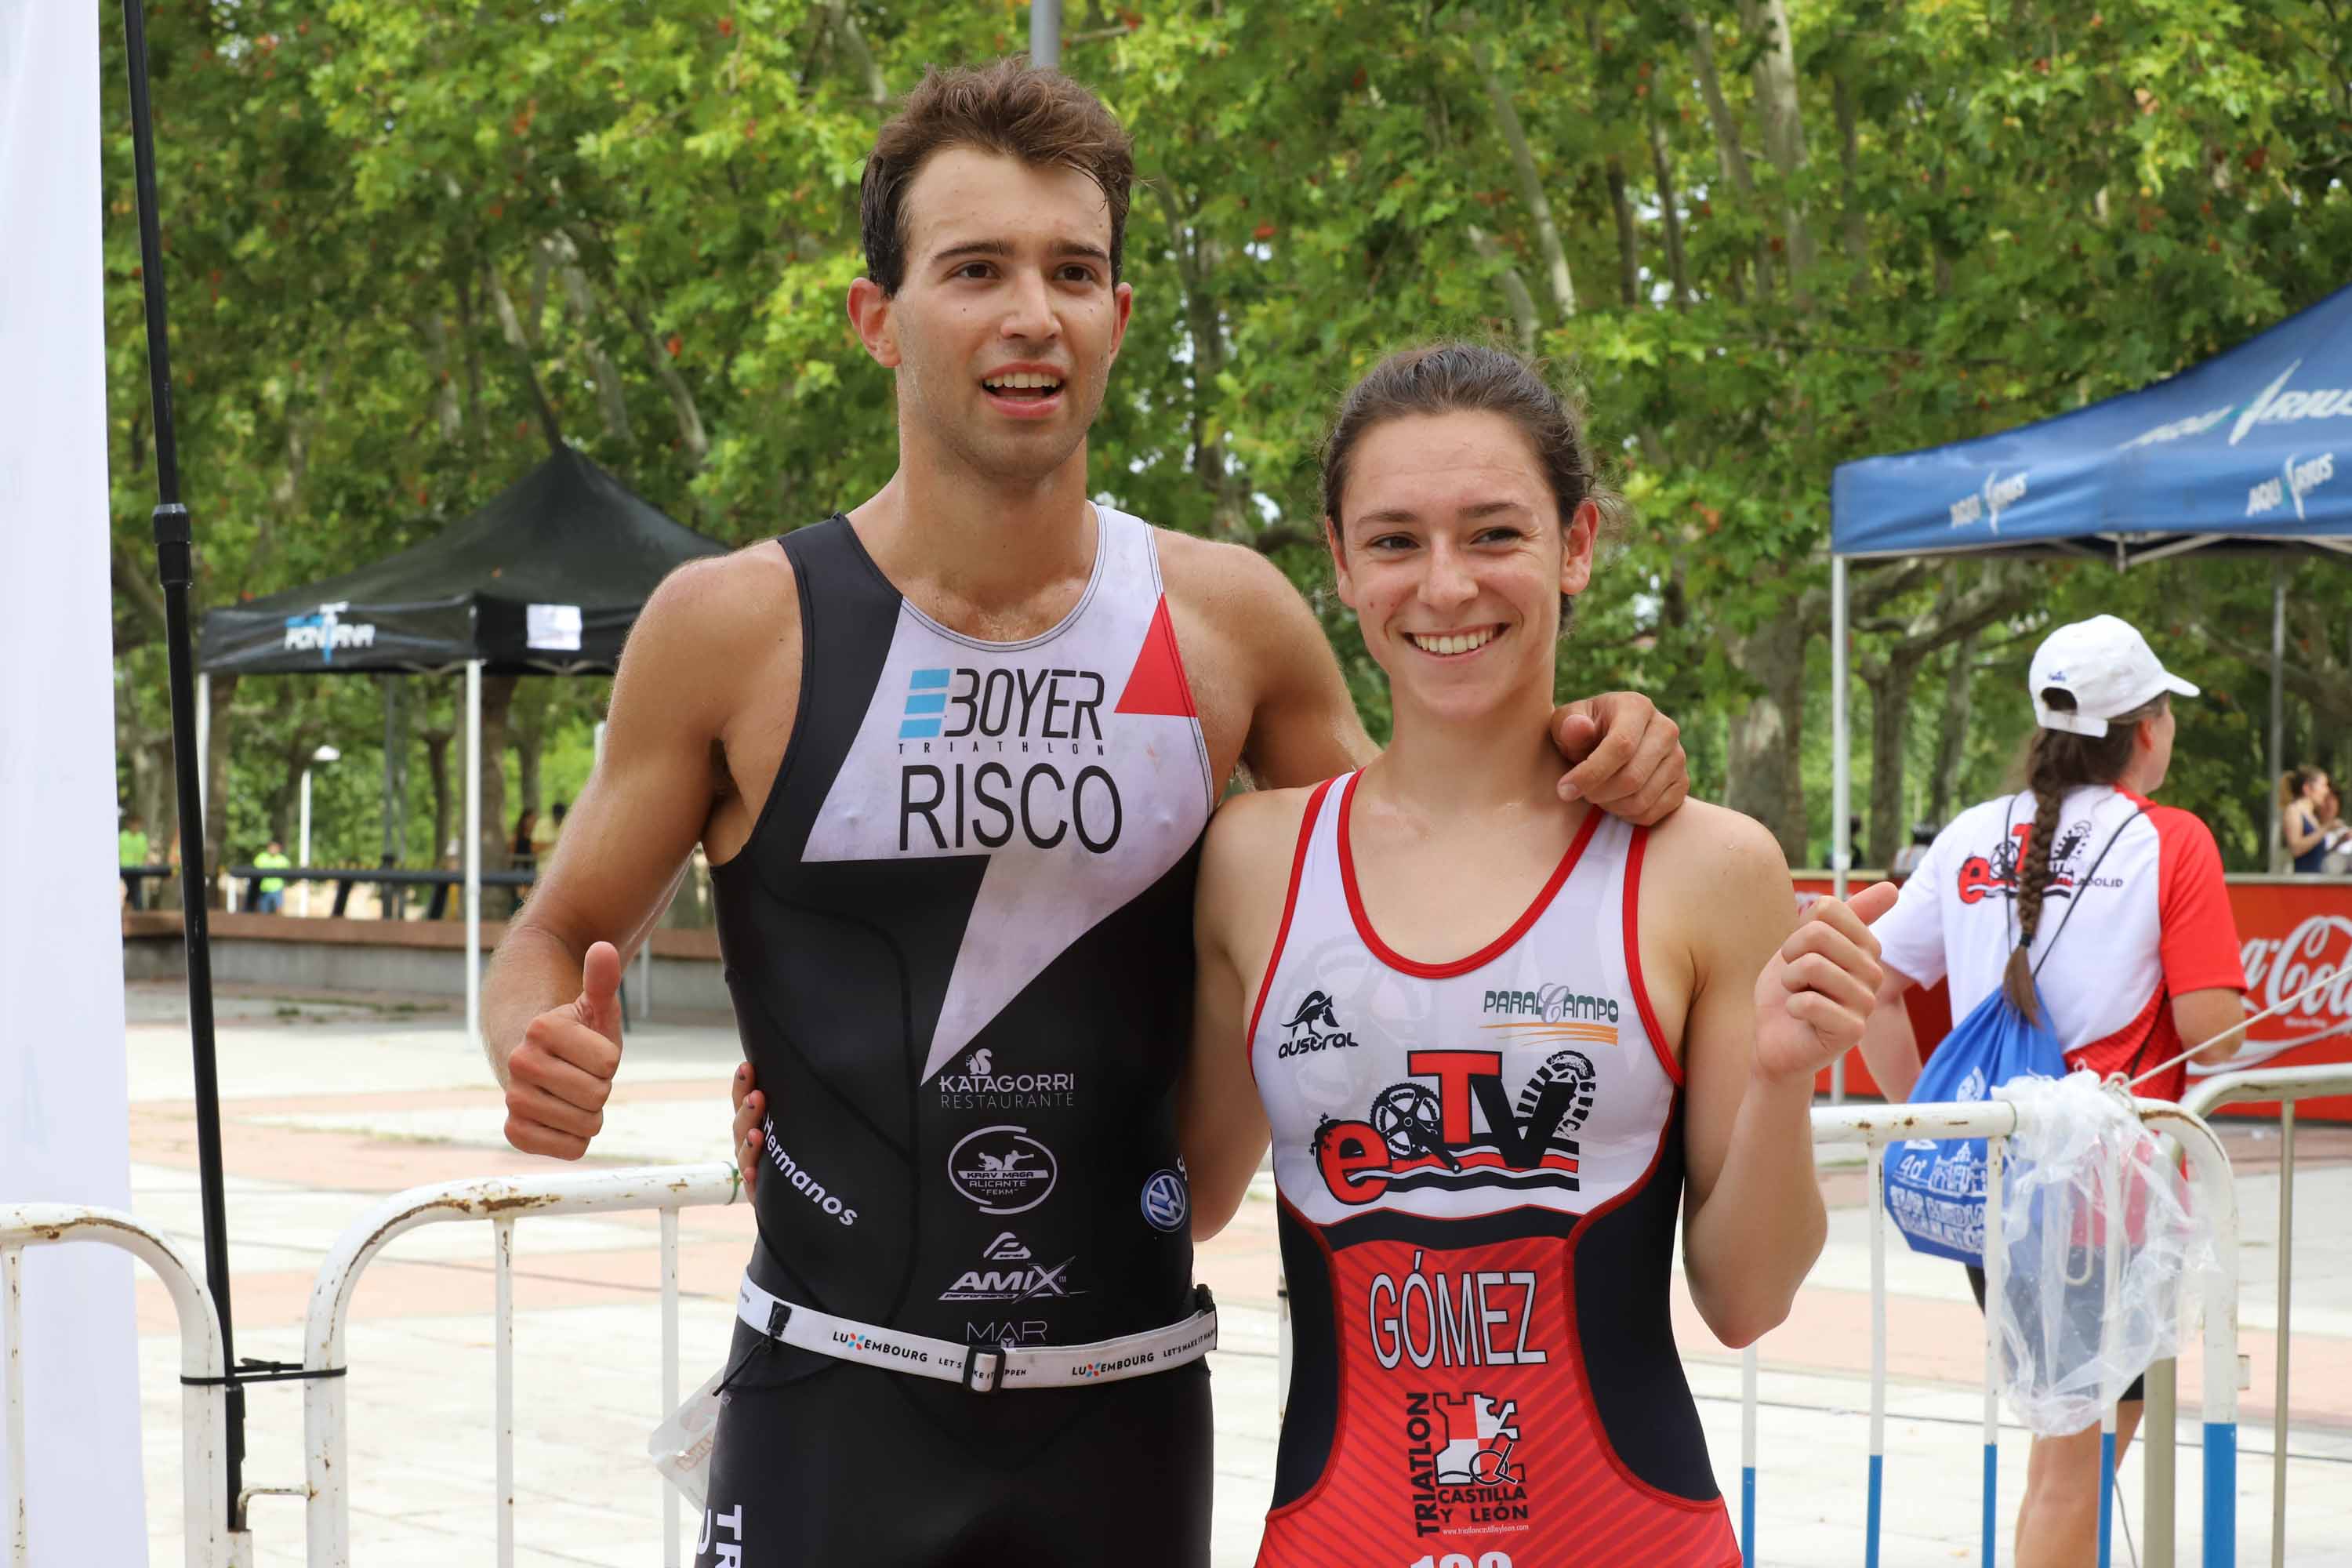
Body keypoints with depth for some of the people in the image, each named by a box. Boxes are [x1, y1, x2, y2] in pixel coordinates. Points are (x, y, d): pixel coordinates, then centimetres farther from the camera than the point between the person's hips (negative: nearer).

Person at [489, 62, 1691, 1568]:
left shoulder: (1227, 620, 0)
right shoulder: (734, 627, -6)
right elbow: (557, 940, 4)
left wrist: (1568, 768, -5)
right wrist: (548, 1052, -18)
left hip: (1127, 1404, 2)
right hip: (833, 1397, -2)